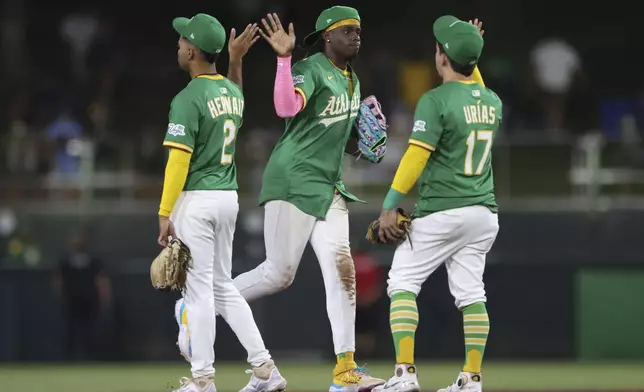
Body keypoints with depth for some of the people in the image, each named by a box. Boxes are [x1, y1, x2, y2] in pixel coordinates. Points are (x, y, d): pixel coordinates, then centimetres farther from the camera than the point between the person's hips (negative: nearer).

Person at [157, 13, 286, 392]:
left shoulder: (188, 99, -15)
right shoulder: (232, 91, 9)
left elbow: (179, 161, -18)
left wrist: (164, 213, -15)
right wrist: (236, 60, 31)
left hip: (196, 200, -8)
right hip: (229, 196, 8)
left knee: (200, 286, -4)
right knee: (223, 285, 15)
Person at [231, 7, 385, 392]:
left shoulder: (352, 80, 15)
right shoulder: (309, 70, -12)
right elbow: (287, 107, -33)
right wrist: (284, 59, -42)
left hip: (329, 187, 8)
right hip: (293, 182, -8)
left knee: (342, 270, -5)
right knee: (279, 273, -6)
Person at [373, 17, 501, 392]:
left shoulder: (436, 101, -12)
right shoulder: (493, 102, 9)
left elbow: (416, 157, -18)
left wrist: (390, 206, -15)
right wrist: (472, 54, 30)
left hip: (441, 213, -6)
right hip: (484, 212, 6)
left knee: (402, 283, 1)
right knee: (471, 293, 8)